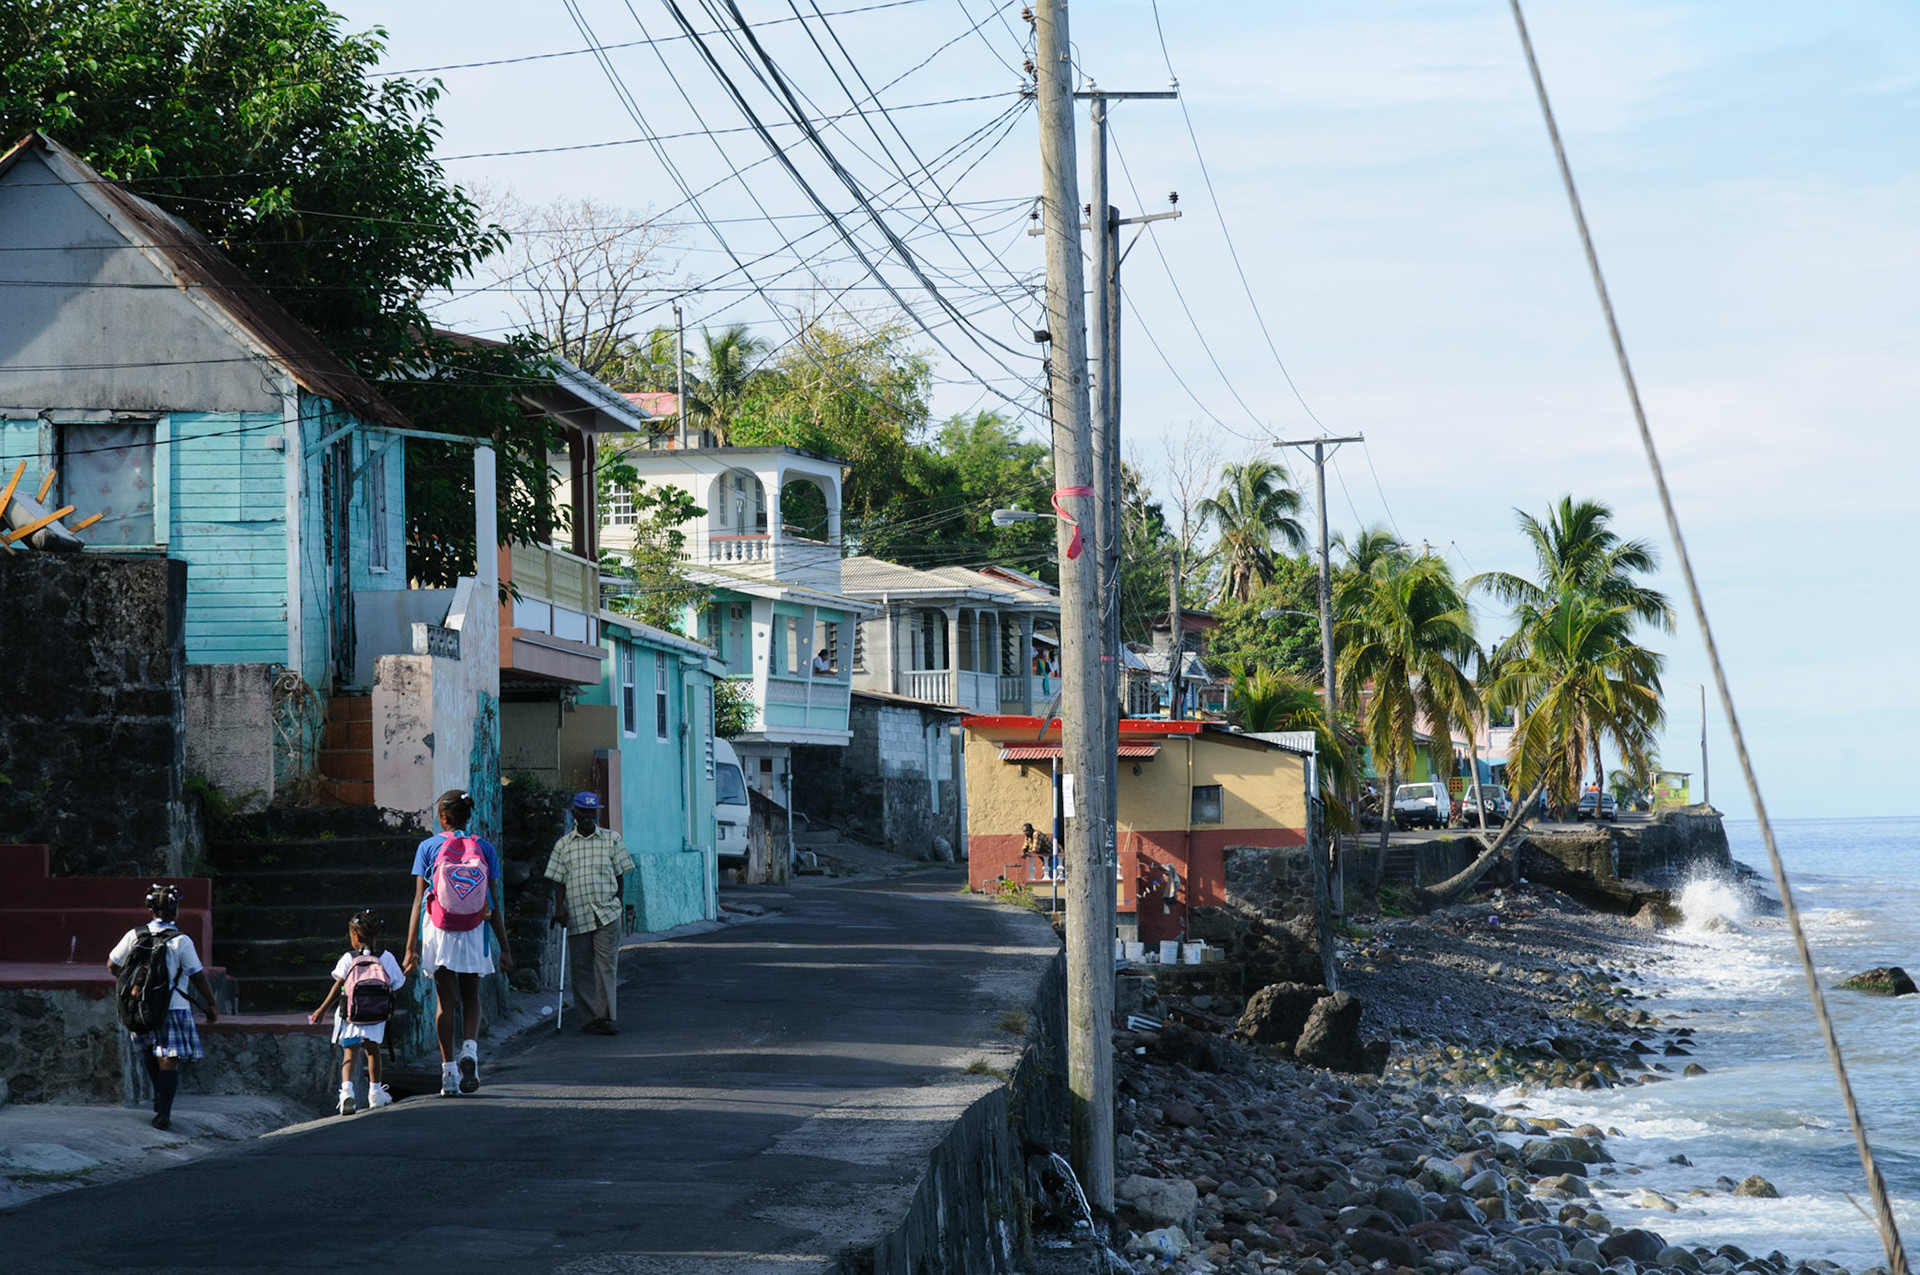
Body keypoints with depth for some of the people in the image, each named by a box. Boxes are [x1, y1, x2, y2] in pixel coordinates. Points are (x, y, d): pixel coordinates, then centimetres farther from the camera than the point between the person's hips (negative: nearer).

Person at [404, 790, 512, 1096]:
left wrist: (411, 948, -4)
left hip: (439, 933, -1)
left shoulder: (428, 847, -3)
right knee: (471, 996, 17)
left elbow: (419, 900, -6)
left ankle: (448, 1071, 8)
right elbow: (495, 902, -1)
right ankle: (470, 1048, -8)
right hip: (473, 934, 1)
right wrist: (504, 948, 4)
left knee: (445, 999, 9)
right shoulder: (485, 848, 0)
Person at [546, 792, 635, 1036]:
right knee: (581, 970, 4)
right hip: (576, 916, 2)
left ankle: (605, 1017, -11)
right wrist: (559, 907, -5)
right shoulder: (563, 845, 9)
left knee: (606, 966, -9)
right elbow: (558, 881, 8)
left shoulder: (612, 839, 7)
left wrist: (617, 902, 3)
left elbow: (619, 874, 9)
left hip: (606, 914, -1)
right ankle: (589, 1018, 10)